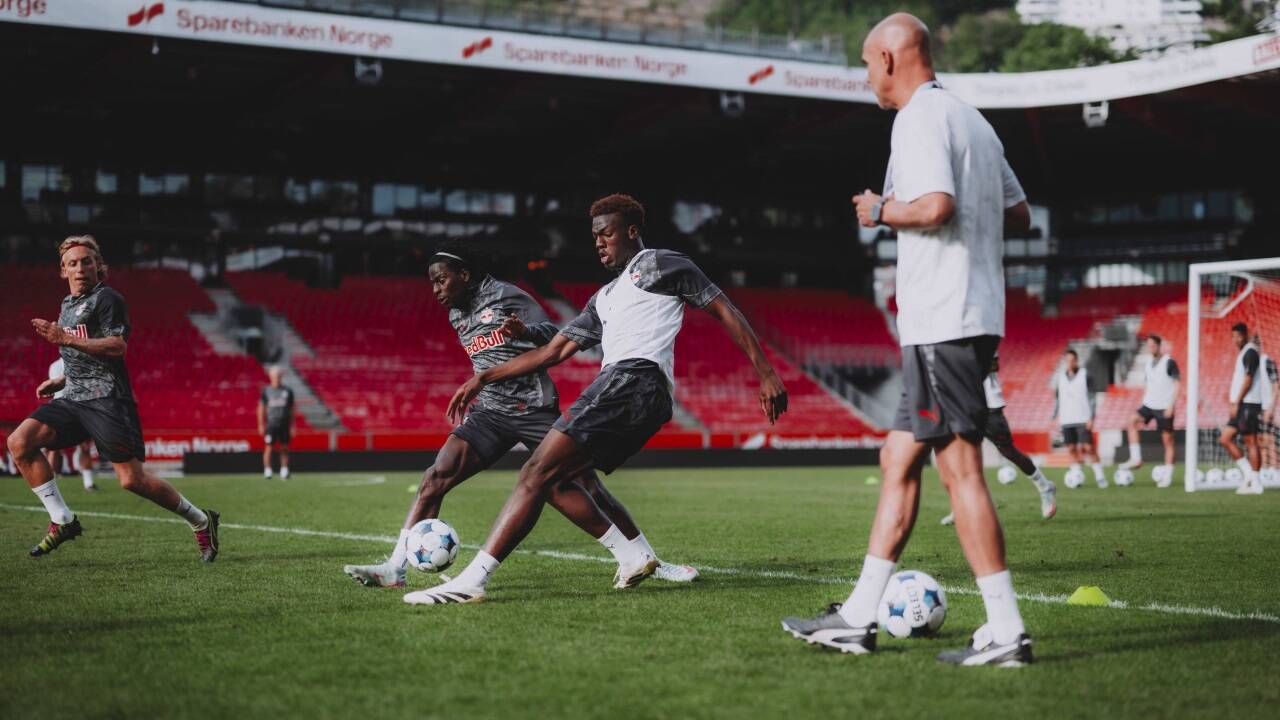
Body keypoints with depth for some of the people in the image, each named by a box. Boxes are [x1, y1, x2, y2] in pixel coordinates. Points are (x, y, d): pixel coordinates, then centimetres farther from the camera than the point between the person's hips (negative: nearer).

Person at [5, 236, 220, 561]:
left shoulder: (107, 299, -4)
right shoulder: (69, 305, 23)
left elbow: (117, 347, -18)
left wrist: (66, 339, -21)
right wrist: (60, 381, 21)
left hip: (107, 400, -8)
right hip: (74, 399, 8)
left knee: (132, 479, -13)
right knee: (19, 442, -11)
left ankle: (201, 521, 6)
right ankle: (62, 520, -6)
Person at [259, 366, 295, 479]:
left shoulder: (287, 391, 7)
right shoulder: (266, 391, 2)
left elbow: (291, 410, 11)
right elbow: (261, 409, 5)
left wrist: (292, 426, 7)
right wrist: (261, 425, -1)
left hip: (284, 425, 2)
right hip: (271, 424, -2)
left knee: (284, 448, 4)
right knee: (268, 448, -5)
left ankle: (284, 471, 11)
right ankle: (267, 471, 1)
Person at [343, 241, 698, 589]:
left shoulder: (507, 296, -6)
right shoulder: (456, 316, 15)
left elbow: (553, 337, -14)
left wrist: (526, 331, -33)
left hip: (535, 411, -5)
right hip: (490, 412, 6)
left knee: (585, 485, -9)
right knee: (436, 477, -14)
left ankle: (645, 559, 5)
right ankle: (395, 568, -15)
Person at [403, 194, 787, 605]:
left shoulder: (661, 264, 11)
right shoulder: (605, 298, 33)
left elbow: (724, 310, 7)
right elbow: (553, 352, 30)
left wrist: (765, 372, -2)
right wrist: (483, 378, 24)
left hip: (634, 378, -9)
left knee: (539, 471, -18)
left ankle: (471, 580, -27)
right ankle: (635, 555, 0)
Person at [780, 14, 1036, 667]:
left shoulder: (920, 118, -10)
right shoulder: (970, 119, 20)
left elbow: (935, 204, -25)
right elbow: (1019, 215, 22)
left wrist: (880, 210, -8)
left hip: (943, 322, -10)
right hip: (969, 317, 10)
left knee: (959, 467, -8)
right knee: (898, 459, 12)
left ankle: (1006, 631, -6)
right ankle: (858, 618, 17)